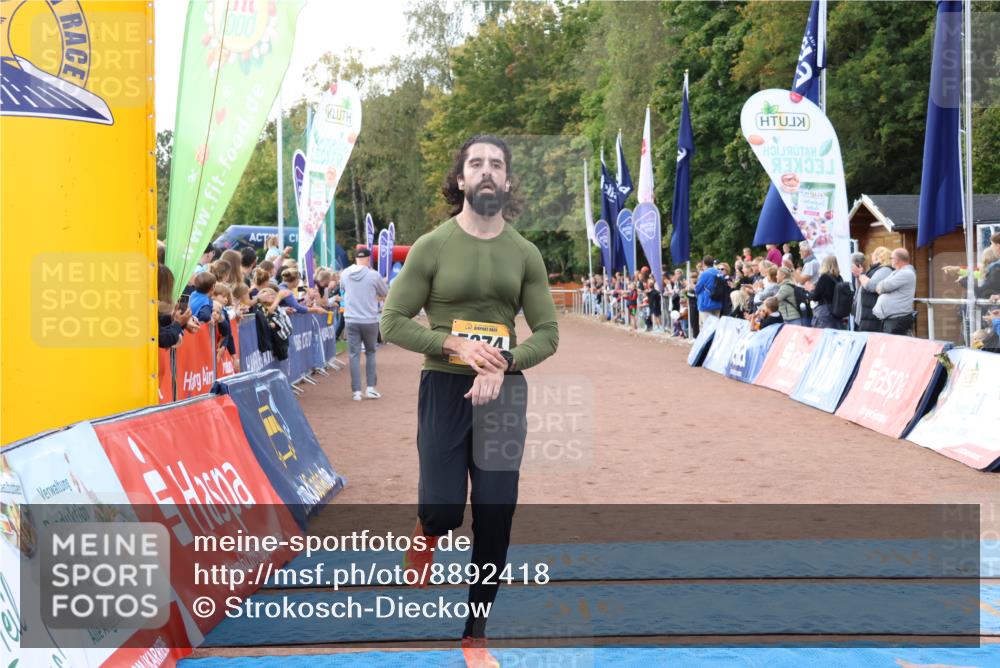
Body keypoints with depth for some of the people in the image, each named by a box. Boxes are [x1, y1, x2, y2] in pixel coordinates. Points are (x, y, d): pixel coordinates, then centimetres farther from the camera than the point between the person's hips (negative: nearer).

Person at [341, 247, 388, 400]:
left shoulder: (345, 274, 0)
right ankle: (371, 388, 11)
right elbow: (386, 293, 5)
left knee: (354, 355, 5)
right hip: (370, 320, -2)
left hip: (351, 320, 2)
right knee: (370, 353, 14)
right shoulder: (373, 275, -9)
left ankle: (356, 391, 3)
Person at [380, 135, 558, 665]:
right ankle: (426, 535, 31)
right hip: (445, 387, -2)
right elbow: (392, 322, -5)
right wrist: (456, 345, -18)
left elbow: (547, 333, 4)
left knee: (495, 519, 3)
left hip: (504, 391, 2)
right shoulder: (432, 247, -4)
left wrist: (505, 362, -15)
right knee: (442, 510, -9)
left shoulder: (524, 254, 3)